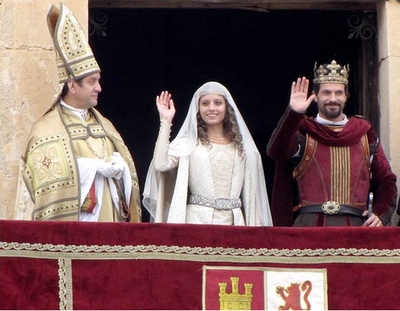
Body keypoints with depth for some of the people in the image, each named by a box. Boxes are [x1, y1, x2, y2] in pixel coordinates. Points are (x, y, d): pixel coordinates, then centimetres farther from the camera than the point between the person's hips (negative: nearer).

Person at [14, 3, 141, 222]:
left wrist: (119, 169, -9)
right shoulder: (47, 128, -3)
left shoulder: (104, 125, 17)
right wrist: (99, 166, -14)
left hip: (108, 226, 6)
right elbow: (49, 176, -15)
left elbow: (126, 169, 15)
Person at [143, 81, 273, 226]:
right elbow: (160, 164, -11)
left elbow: (250, 194, 14)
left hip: (232, 221, 2)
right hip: (197, 220, -2)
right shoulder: (188, 144, 6)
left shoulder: (242, 148, 13)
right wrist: (166, 121, -5)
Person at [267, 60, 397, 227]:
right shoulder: (303, 132, 8)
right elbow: (275, 151, -14)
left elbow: (386, 180, 19)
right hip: (310, 225, -2)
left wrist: (380, 213, 2)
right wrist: (294, 113, -25)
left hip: (355, 226, 2)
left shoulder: (364, 134, 16)